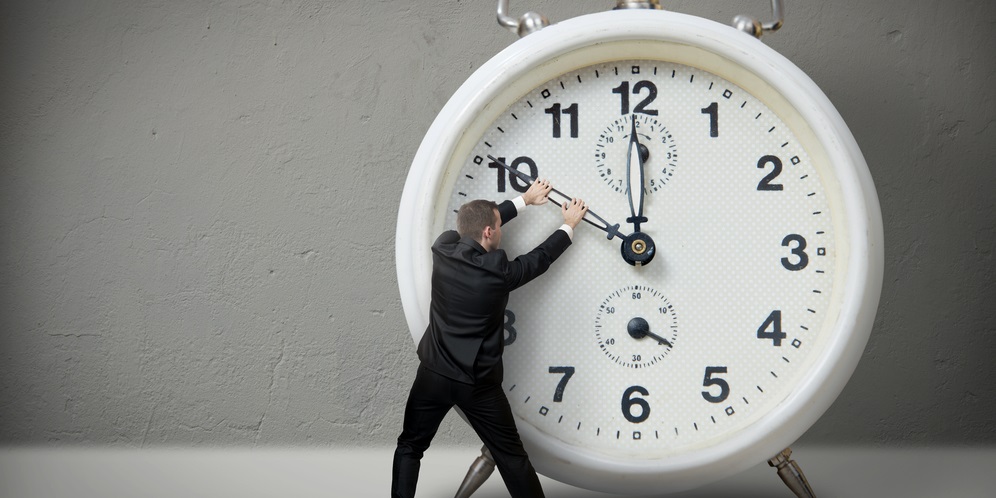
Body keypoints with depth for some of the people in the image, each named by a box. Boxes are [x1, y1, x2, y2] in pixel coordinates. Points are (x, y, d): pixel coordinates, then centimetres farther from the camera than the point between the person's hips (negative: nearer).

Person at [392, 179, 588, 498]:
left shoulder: (442, 249, -8)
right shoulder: (497, 271, -18)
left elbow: (476, 223, 10)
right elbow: (541, 258, 0)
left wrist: (524, 200, 20)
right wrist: (569, 225, 17)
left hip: (434, 374, 3)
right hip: (478, 383, -3)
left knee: (410, 447, 17)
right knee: (511, 456, 10)